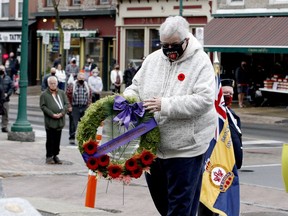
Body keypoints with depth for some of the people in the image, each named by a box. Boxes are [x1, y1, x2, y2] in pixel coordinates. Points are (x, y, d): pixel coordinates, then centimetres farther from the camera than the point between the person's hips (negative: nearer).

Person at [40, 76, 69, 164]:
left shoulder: (61, 93, 12)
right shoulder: (44, 94, -1)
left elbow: (66, 104, 9)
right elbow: (43, 106, -6)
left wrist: (62, 113, -7)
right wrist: (52, 114, -14)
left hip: (60, 120, 4)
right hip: (50, 121, -4)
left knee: (57, 139, 8)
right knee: (50, 140, -1)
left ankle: (55, 155, 16)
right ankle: (49, 156, 6)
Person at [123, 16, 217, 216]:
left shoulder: (200, 62, -10)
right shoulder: (153, 60, 7)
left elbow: (204, 100, -21)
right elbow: (136, 87, 15)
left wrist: (166, 105, -26)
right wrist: (128, 100, -9)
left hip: (185, 147, -6)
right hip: (153, 145, 6)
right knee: (159, 197, 18)